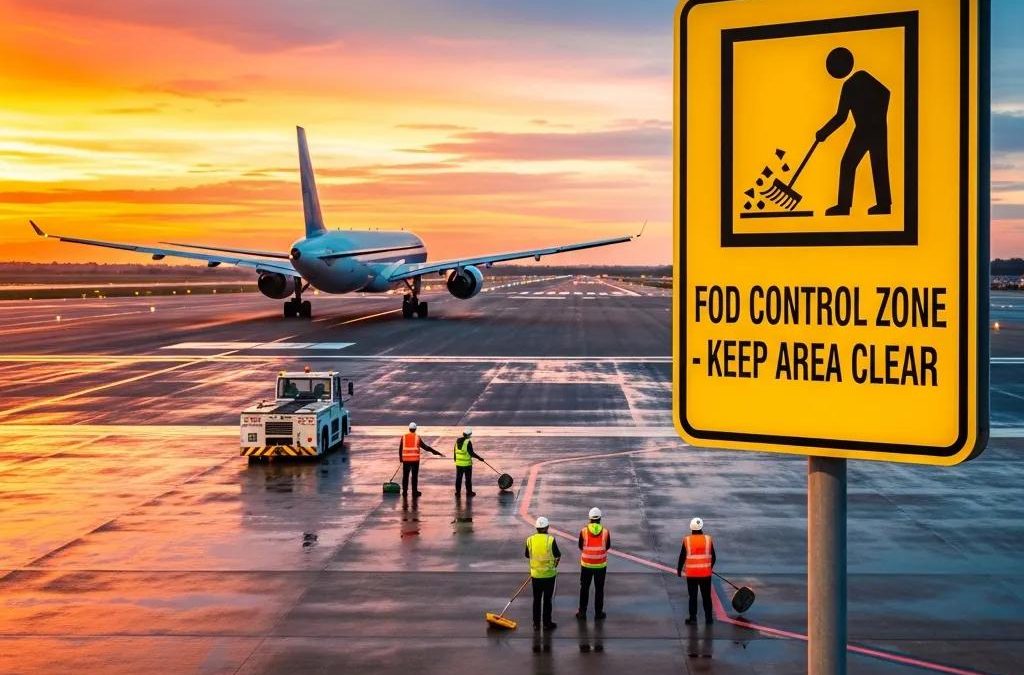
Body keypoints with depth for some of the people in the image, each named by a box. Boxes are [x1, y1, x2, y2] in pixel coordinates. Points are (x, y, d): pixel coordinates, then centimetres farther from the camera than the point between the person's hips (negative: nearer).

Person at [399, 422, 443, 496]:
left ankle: (404, 491, 15)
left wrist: (401, 458, 21)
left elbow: (400, 448, 6)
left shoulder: (404, 437, 2)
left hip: (406, 460, 2)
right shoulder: (417, 437, -2)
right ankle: (414, 492, 8)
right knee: (414, 476, 5)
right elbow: (426, 447, -1)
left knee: (405, 476, 12)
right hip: (415, 460, -1)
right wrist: (437, 453, 5)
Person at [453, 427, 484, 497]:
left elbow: (455, 451, 11)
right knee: (468, 478, 6)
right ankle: (469, 492, 12)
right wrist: (479, 458, -6)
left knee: (458, 478, 12)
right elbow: (471, 453, -17)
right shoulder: (468, 442, -17)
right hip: (467, 464, -6)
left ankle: (457, 492, 17)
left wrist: (455, 460, 23)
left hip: (458, 463, 6)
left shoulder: (458, 441, 3)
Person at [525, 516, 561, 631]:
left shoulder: (530, 540, -5)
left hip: (535, 574, 3)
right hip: (549, 574, -3)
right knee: (547, 600, 8)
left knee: (536, 600, 13)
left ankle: (536, 624, 18)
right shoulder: (551, 540, -15)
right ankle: (547, 623, 14)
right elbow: (558, 556, -8)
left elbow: (528, 555, 8)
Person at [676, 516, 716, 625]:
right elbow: (713, 557, 4)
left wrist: (679, 570, 8)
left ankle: (693, 618, 11)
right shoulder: (708, 539, -3)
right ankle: (709, 618, 15)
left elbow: (682, 557, -4)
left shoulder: (687, 540, -7)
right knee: (707, 596, 11)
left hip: (691, 574, -1)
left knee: (692, 597, 8)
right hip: (706, 573, 1)